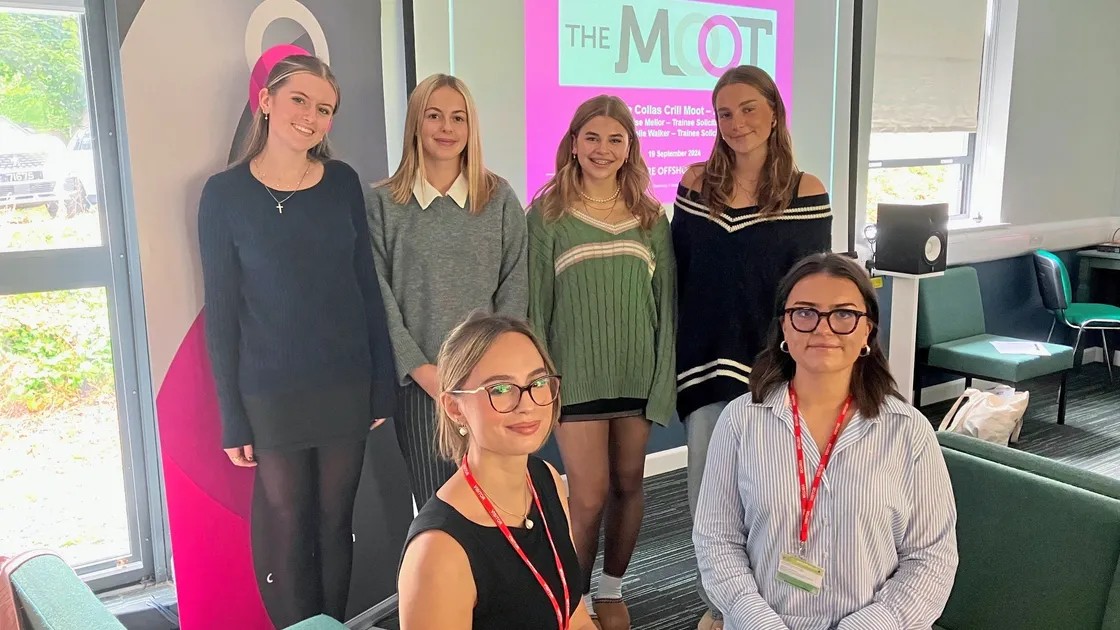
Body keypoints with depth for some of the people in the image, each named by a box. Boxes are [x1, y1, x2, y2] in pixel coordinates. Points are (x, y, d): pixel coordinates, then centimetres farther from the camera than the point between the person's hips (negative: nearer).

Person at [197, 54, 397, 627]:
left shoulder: (343, 183, 2)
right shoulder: (226, 194, -5)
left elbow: (368, 288, 6)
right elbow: (221, 312, -2)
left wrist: (382, 384, 4)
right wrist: (233, 417, -3)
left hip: (347, 385, 2)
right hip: (271, 394, -2)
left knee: (335, 520, 12)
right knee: (286, 522, 7)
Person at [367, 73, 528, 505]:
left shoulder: (499, 198, 4)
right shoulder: (382, 203, 2)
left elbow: (515, 287, 1)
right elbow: (379, 296, -1)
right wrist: (422, 369, -9)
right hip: (419, 383, 0)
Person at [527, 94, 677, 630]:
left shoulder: (651, 218, 7)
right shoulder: (547, 214, -1)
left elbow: (666, 304, 7)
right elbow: (535, 304, -1)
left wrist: (664, 381, 0)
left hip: (637, 373, 3)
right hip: (577, 375, -3)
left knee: (628, 485, 11)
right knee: (589, 497, -3)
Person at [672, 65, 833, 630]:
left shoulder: (807, 193, -4)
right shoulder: (696, 182, 3)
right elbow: (677, 274, 7)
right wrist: (675, 352, 6)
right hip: (704, 360, 2)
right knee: (708, 485, 8)